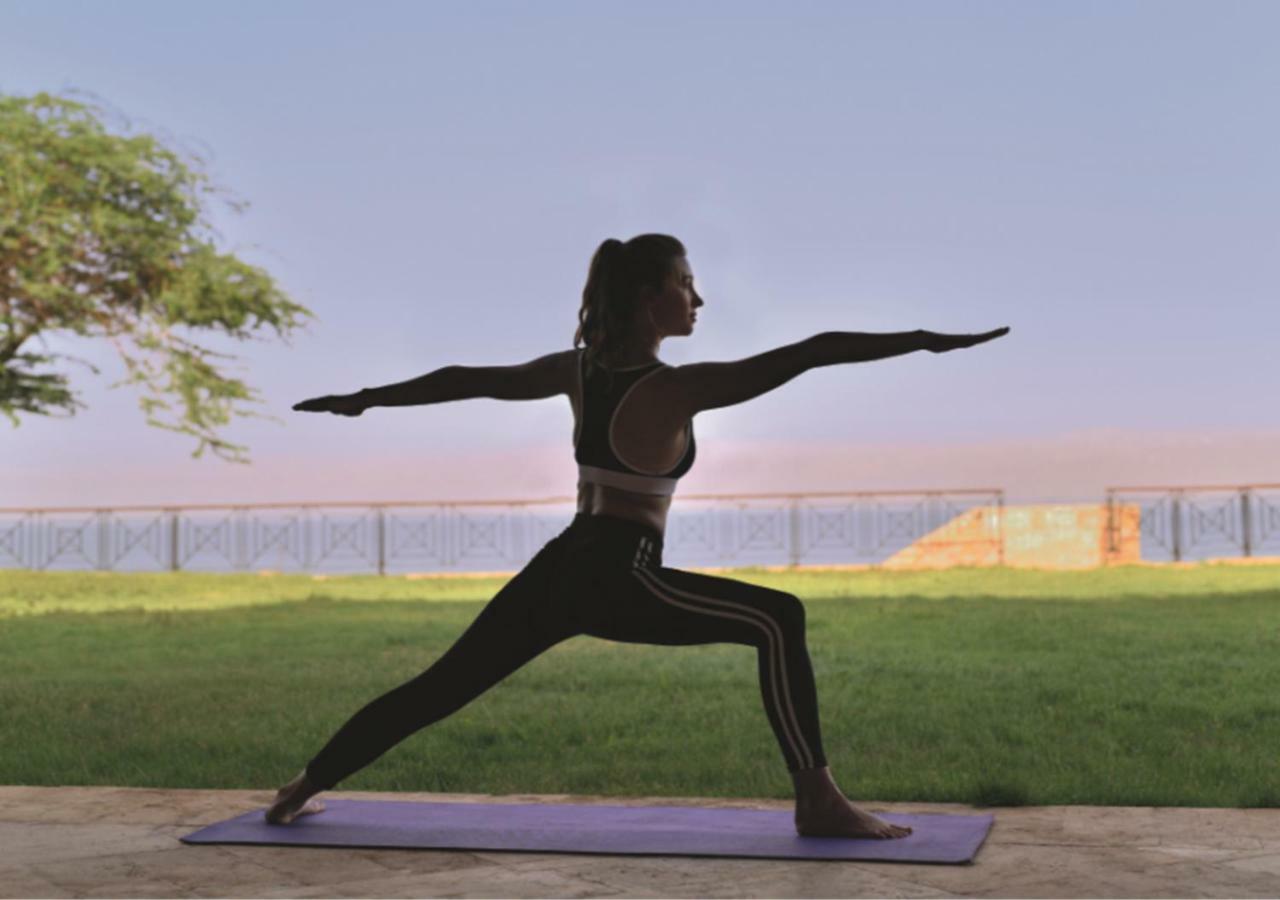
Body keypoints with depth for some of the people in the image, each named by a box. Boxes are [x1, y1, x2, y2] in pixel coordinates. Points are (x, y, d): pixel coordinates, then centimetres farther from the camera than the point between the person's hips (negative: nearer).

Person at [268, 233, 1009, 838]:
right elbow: (809, 355, -18)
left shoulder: (578, 370, 9)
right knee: (778, 620, -11)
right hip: (618, 578, -8)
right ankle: (819, 801, -19)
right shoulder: (676, 388, -12)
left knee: (440, 687, 19)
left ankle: (305, 787, 30)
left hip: (561, 571, 8)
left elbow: (466, 380, 18)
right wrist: (923, 340, -20)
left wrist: (365, 398, 30)